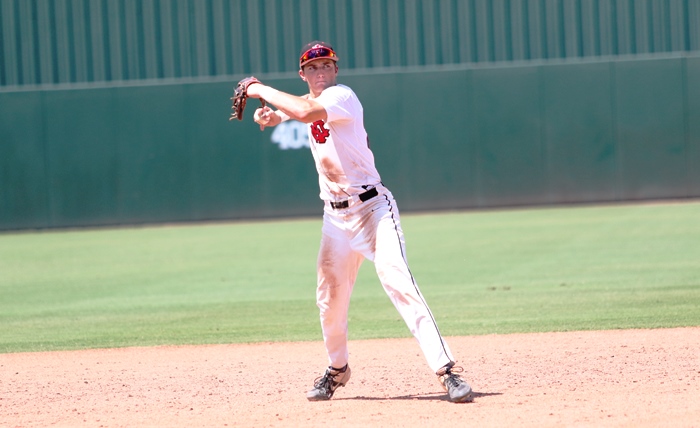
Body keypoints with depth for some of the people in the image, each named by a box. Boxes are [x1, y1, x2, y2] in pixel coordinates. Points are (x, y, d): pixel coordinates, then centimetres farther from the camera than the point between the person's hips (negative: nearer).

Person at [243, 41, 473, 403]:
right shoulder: (308, 102, 11)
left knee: (399, 283, -20)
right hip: (335, 216, 8)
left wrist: (262, 91, -20)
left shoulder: (342, 96, -14)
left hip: (372, 207, -8)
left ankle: (446, 370, -24)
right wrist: (268, 116, 0)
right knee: (330, 298, 11)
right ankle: (337, 370, 34)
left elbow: (305, 111, -32)